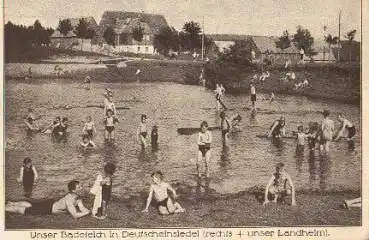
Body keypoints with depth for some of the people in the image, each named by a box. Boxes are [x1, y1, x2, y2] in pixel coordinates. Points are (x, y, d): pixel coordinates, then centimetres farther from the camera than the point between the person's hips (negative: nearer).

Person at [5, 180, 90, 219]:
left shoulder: (77, 196, -9)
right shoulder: (69, 200, -35)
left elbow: (83, 209, -4)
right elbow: (75, 215, -38)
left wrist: (88, 210, -21)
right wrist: (88, 212, -33)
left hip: (51, 202, 8)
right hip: (48, 209, -8)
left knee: (29, 205, 26)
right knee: (22, 210, 3)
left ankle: (11, 203, 44)